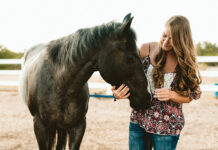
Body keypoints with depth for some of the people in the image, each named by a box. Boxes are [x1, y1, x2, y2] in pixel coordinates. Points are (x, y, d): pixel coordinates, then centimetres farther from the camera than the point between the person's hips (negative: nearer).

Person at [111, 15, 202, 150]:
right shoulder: (146, 49, -4)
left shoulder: (186, 62, -7)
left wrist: (172, 95, -21)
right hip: (139, 120, 2)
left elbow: (189, 97, -1)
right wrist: (119, 91, -16)